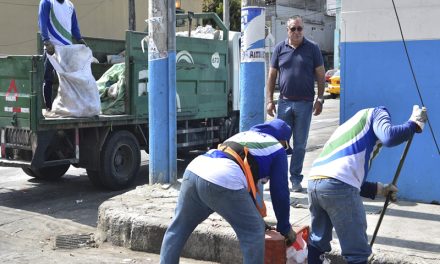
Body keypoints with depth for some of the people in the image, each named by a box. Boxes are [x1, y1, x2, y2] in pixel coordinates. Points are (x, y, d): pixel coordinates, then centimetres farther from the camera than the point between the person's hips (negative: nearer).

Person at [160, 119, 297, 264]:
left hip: (193, 170, 7)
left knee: (177, 229, 21)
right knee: (254, 232, 10)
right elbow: (280, 191, 20)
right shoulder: (277, 149, 20)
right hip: (223, 182, -7)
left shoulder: (244, 134, 39)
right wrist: (285, 228, 33)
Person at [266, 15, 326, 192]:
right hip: (284, 102, 1)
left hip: (305, 103, -1)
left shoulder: (312, 48, 1)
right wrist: (269, 100, 3)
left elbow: (320, 75, 2)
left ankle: (296, 179, 15)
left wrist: (320, 99, -4)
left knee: (300, 144, 6)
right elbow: (272, 75, 9)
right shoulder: (280, 48, 6)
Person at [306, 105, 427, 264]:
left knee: (317, 242, 27)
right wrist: (415, 123, 10)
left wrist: (379, 189, 40)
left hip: (314, 182, 8)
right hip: (338, 185, -8)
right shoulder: (376, 113, 19)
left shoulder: (351, 127, 39)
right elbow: (389, 137, -6)